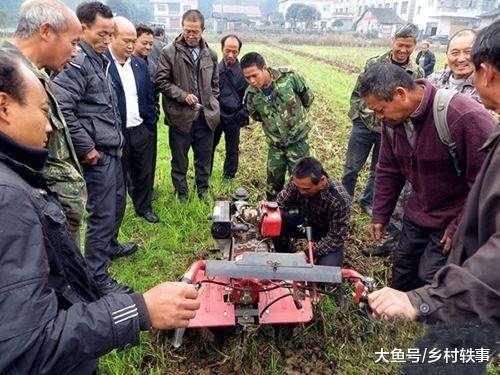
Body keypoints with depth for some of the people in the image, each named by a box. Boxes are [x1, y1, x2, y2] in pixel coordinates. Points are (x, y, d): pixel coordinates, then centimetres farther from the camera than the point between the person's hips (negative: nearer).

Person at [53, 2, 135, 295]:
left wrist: (118, 141, 17)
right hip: (98, 155, -9)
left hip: (113, 150, 10)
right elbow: (63, 109, -25)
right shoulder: (76, 62, -16)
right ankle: (98, 276, 12)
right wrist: (87, 148, -19)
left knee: (118, 202, 23)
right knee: (103, 213, -2)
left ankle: (110, 246, 45)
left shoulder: (100, 59, 14)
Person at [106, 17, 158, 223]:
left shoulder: (140, 64, 8)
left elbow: (149, 96, 14)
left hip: (141, 130, 6)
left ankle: (144, 207, 36)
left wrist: (150, 124, 9)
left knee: (144, 172, 16)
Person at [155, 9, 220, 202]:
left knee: (205, 158, 14)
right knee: (179, 160, 9)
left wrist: (212, 104, 7)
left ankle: (203, 191, 33)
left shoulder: (210, 55, 8)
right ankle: (181, 194, 26)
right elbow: (161, 81, -5)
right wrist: (183, 95, -15)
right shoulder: (169, 53, -6)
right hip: (180, 116, -3)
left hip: (206, 116, 4)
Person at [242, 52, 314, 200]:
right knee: (274, 179, 12)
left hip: (298, 139, -2)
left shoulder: (288, 76, -19)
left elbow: (308, 96, -1)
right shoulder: (251, 94, -11)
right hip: (274, 143, 3)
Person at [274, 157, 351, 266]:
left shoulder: (339, 199, -35)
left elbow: (337, 237, -27)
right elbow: (280, 204, -9)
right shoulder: (297, 182, -23)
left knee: (328, 267, -30)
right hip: (306, 221, 4)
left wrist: (311, 253, -31)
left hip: (328, 234, -4)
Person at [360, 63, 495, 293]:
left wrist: (459, 228, -18)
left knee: (429, 279, -2)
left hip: (452, 221, -6)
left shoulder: (466, 117, -29)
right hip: (416, 214, 6)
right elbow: (388, 170, 5)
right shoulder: (392, 119, -7)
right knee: (403, 268, 18)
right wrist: (380, 215, 7)